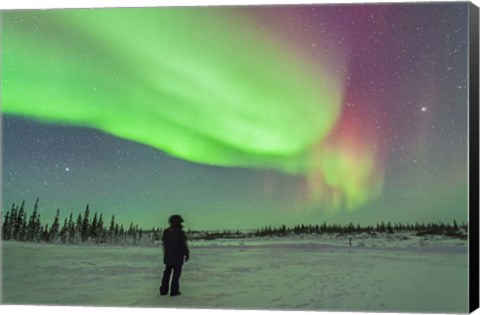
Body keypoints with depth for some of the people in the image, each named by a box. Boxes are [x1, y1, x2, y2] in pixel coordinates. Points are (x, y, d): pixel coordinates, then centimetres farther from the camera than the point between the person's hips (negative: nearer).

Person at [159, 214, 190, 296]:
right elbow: (184, 245, -13)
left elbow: (164, 243, 11)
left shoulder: (166, 231, 5)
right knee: (176, 273, 2)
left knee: (167, 273, 12)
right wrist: (187, 254, -1)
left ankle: (163, 290, 12)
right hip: (178, 257, -5)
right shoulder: (180, 232, -14)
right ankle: (174, 290, 0)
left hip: (167, 256, 5)